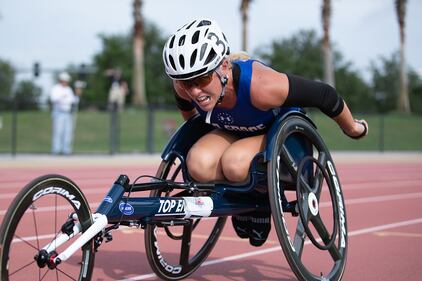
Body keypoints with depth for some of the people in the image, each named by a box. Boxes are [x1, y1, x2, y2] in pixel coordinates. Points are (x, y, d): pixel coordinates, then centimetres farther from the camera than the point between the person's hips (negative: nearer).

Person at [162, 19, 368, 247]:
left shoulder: (259, 86, -40)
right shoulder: (184, 86, -26)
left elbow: (324, 95, -26)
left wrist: (352, 129, -8)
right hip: (233, 132, 4)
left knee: (234, 164, -35)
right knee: (198, 164, -29)